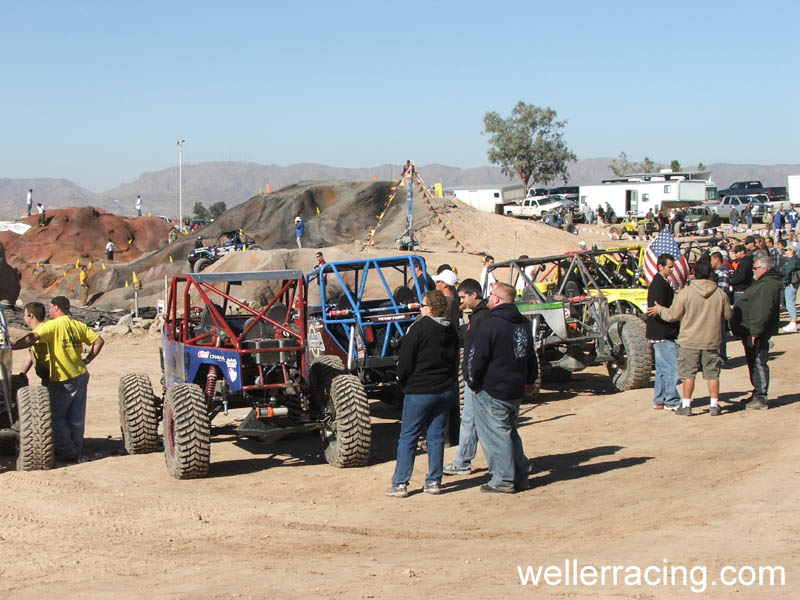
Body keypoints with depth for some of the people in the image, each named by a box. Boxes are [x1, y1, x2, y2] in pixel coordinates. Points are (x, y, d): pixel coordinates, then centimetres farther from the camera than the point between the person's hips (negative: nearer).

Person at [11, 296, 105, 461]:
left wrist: (12, 347, -21)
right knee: (76, 417, 13)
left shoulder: (52, 325, -12)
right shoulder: (79, 325, 7)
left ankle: (67, 451, 1)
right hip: (80, 375, 6)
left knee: (57, 416, 5)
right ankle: (76, 451, 19)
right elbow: (98, 341, 7)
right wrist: (87, 360, 9)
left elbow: (32, 338, -26)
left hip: (62, 379, -6)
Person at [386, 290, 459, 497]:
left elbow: (405, 362, -11)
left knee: (408, 437, 1)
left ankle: (400, 484, 1)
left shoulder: (418, 329, -13)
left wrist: (403, 381, 6)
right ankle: (434, 482, 12)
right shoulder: (451, 332, 7)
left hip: (420, 391, -6)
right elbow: (455, 361, 13)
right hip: (446, 390, 6)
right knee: (436, 436, 11)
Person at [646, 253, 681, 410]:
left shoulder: (663, 283, 16)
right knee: (671, 367, -8)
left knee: (663, 368, 13)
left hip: (661, 334, 10)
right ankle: (671, 401, -5)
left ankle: (659, 400, 17)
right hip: (663, 334, -10)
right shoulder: (659, 284, -16)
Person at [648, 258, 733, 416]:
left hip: (690, 341, -2)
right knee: (712, 374, 10)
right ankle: (714, 405, 12)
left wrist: (660, 310, 12)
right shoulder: (720, 294, -5)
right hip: (712, 341, 2)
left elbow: (673, 315, -7)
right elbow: (728, 315, 8)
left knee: (688, 374, 5)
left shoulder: (685, 293, -12)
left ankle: (686, 405, 7)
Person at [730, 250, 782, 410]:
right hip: (752, 331, 11)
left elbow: (763, 312, -26)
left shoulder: (768, 285, -19)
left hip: (757, 333, -11)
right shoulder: (763, 283, 17)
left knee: (758, 363, -7)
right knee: (754, 363, 16)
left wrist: (754, 332, -27)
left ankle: (761, 398, -4)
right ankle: (758, 394, 25)